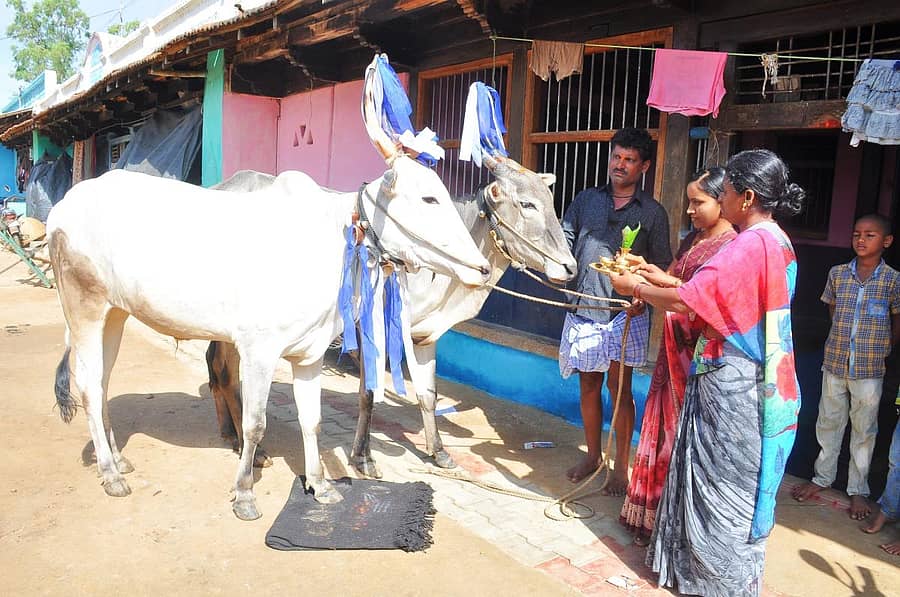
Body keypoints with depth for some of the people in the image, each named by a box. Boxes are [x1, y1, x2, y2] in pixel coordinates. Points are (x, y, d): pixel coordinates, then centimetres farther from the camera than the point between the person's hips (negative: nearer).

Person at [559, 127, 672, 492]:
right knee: (588, 386, 12)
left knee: (619, 388, 1)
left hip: (625, 314, -3)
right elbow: (564, 243, 9)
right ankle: (592, 456, 29)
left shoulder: (652, 212, 3)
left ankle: (621, 467, 16)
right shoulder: (586, 200, 11)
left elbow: (661, 265, 2)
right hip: (583, 309, 3)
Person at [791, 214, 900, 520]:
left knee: (864, 430, 9)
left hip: (869, 369, -2)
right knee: (828, 422, 14)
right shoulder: (837, 273, 0)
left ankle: (858, 489, 23)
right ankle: (823, 476, 30)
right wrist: (846, 339, 9)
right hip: (835, 362, 2)